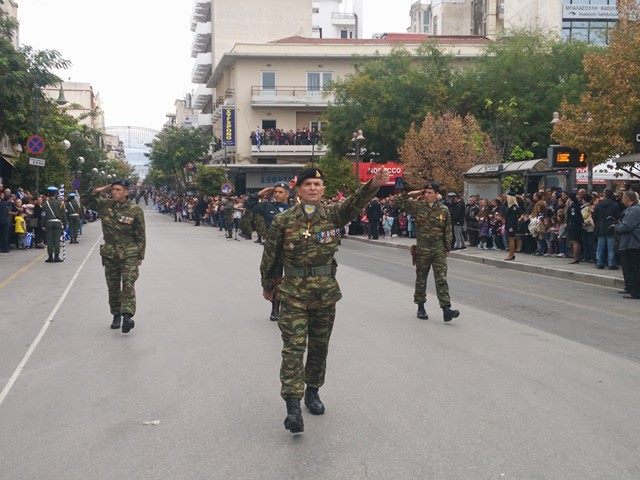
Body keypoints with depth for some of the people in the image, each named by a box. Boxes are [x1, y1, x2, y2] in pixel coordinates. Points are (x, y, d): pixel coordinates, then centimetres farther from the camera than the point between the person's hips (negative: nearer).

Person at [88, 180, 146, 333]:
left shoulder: (135, 210, -5)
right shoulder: (105, 205, 3)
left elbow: (141, 235, -1)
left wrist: (140, 256, -1)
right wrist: (105, 188, 1)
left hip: (129, 254, -4)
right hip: (109, 254, 4)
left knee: (128, 284, -16)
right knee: (113, 286, 10)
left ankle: (127, 316, -24)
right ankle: (116, 315, 23)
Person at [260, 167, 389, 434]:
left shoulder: (332, 215, 0)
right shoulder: (283, 221, -4)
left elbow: (355, 204, -19)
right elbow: (270, 256, 6)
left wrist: (373, 186, -37)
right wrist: (268, 286, 15)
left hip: (326, 292, 3)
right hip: (294, 293, -2)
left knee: (319, 346, 14)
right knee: (294, 347, -10)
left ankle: (312, 391, 34)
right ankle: (293, 406, -13)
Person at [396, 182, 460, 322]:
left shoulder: (443, 210, 0)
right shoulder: (418, 206, 0)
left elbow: (448, 231, 5)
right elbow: (400, 201, 3)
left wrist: (447, 249, 4)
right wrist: (413, 194, -3)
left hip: (438, 250, -1)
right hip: (422, 250, 1)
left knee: (441, 280, -7)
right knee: (421, 279, 10)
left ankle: (446, 310, -11)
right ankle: (421, 307, 23)